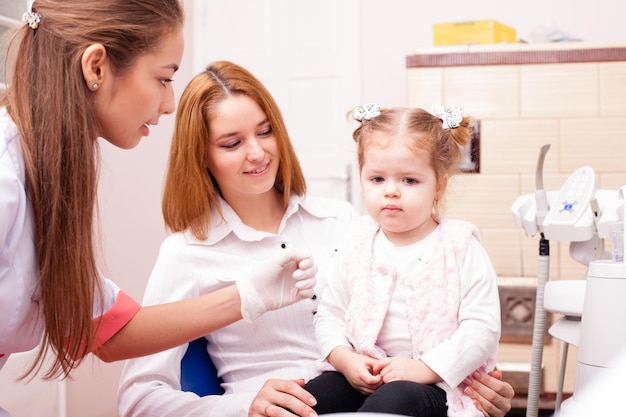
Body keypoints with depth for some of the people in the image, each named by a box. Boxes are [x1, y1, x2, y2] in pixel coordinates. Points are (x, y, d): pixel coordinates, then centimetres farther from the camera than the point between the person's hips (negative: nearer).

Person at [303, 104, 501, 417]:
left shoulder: (460, 248, -4)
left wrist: (424, 368, -18)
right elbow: (329, 314, 13)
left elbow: (482, 327, -9)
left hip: (434, 384, -3)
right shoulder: (357, 246, 8)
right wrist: (345, 359, -6)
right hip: (359, 378, 4)